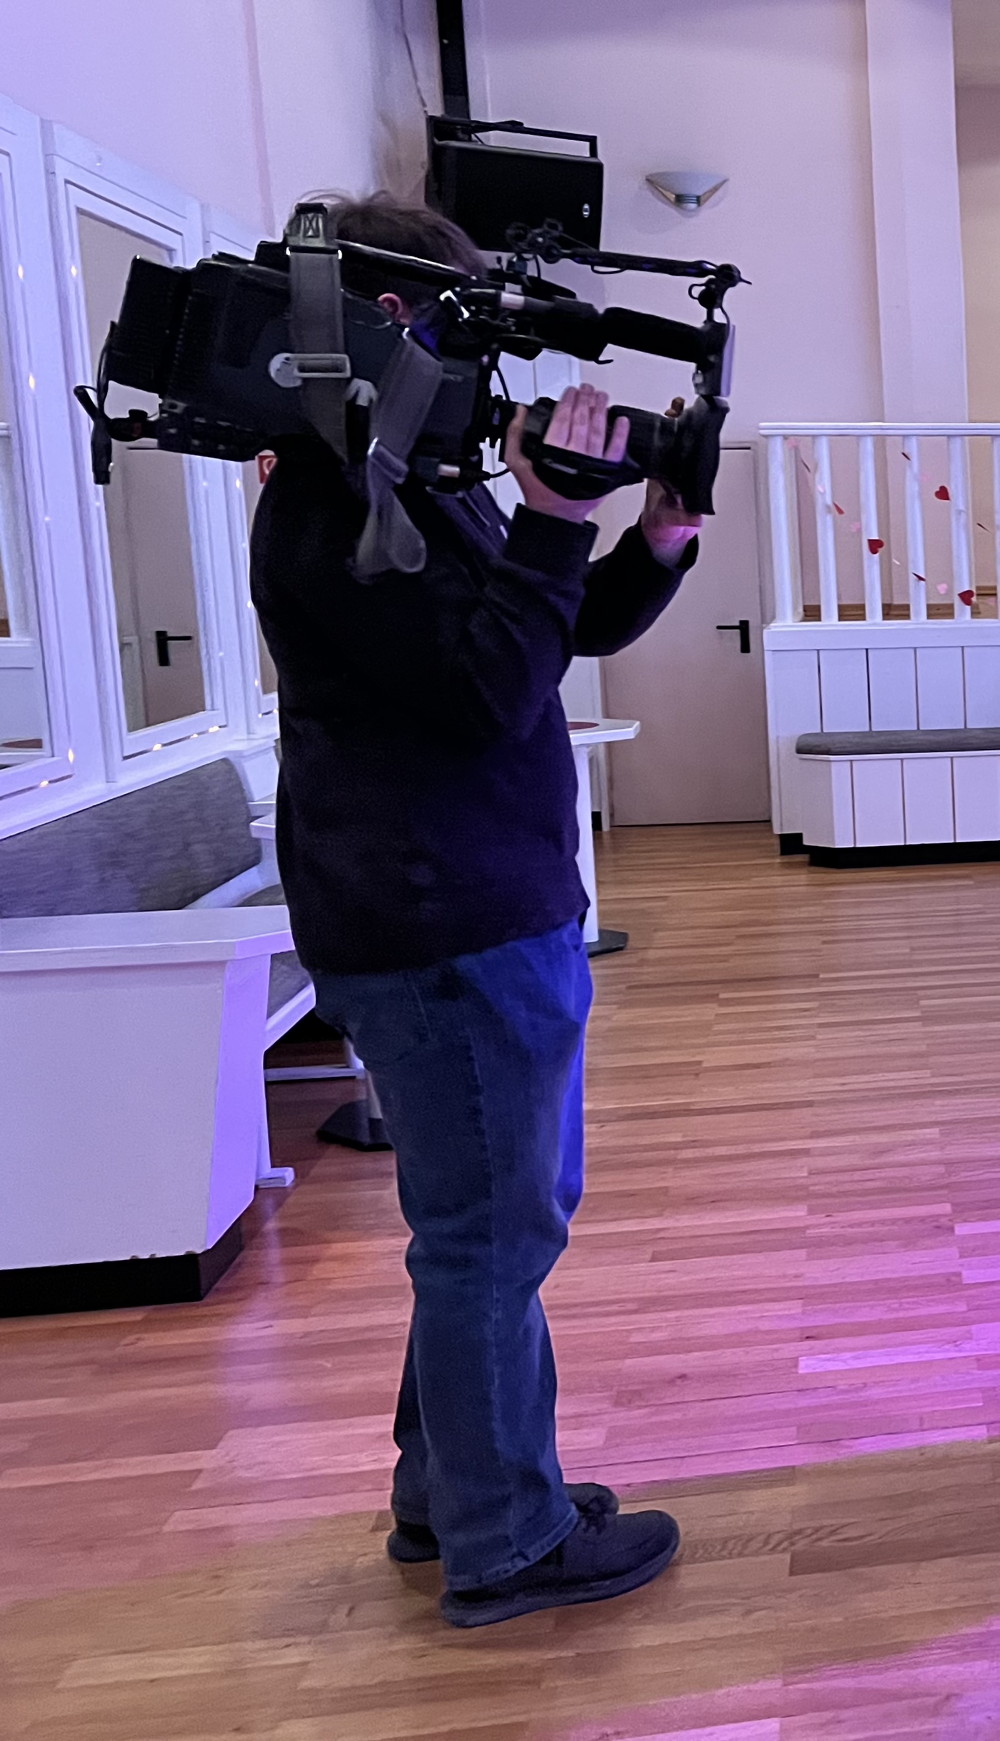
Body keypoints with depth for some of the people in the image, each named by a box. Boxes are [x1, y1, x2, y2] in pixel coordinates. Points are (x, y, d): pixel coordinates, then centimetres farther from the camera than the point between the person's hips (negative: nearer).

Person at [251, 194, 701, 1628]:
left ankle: (446, 1491, 34)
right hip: (447, 934, -11)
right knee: (493, 1233, 1)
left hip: (494, 914, 11)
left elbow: (579, 629, 18)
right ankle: (506, 1546, 17)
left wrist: (658, 543, 1)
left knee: (506, 1215, 20)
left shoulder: (416, 481, 14)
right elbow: (496, 687, -24)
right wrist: (552, 523, -20)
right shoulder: (336, 513, -17)